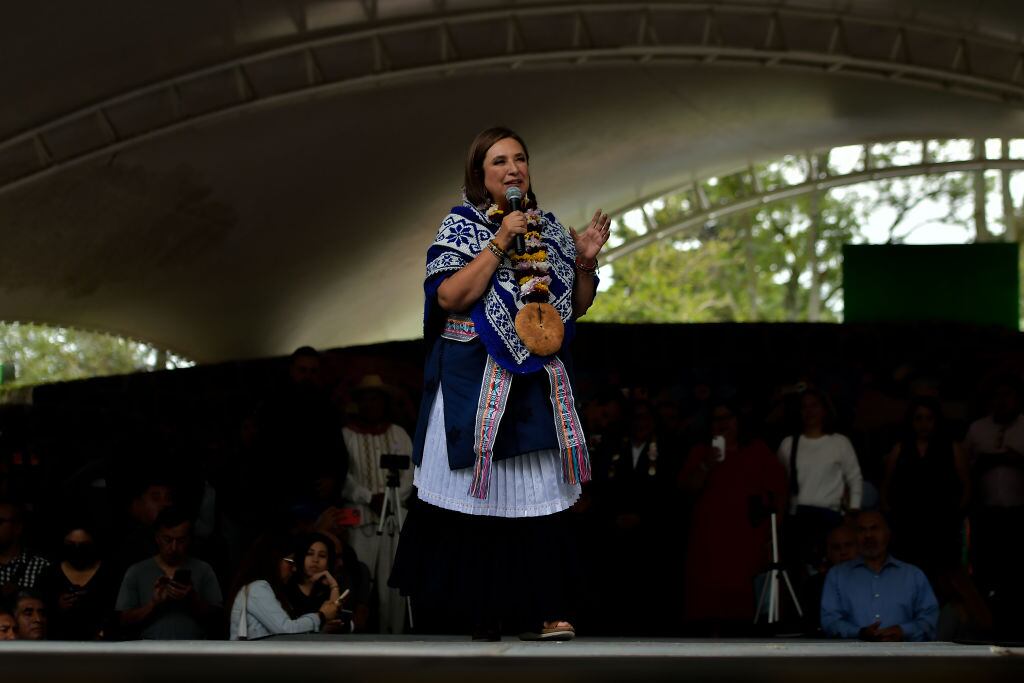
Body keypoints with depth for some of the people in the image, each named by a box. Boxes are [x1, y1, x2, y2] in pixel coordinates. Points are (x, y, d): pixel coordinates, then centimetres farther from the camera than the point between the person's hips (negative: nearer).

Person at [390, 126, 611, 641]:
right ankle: (471, 610, 6)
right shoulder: (462, 226, 0)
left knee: (541, 496, -2)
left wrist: (586, 263, -1)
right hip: (476, 383, -4)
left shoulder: (550, 229, 14)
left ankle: (537, 612, -1)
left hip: (540, 383, 4)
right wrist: (500, 244, -16)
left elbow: (576, 307, 18)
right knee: (474, 495, -3)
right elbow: (449, 296, -15)